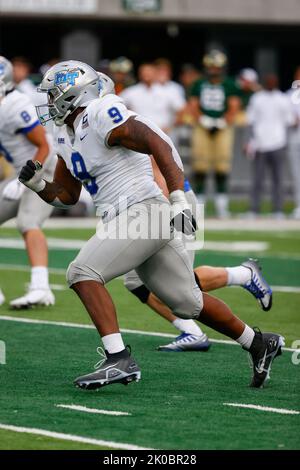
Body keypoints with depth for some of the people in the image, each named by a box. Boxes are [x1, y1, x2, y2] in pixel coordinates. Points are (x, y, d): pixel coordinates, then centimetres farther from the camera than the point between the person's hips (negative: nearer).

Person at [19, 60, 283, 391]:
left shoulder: (102, 116, -13)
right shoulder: (66, 136, 15)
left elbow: (161, 145, -20)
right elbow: (66, 195, 23)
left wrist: (179, 200, -27)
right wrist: (37, 184, 3)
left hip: (142, 212, -9)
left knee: (83, 273, -19)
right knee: (187, 303, 14)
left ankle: (118, 359, -25)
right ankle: (259, 344, 28)